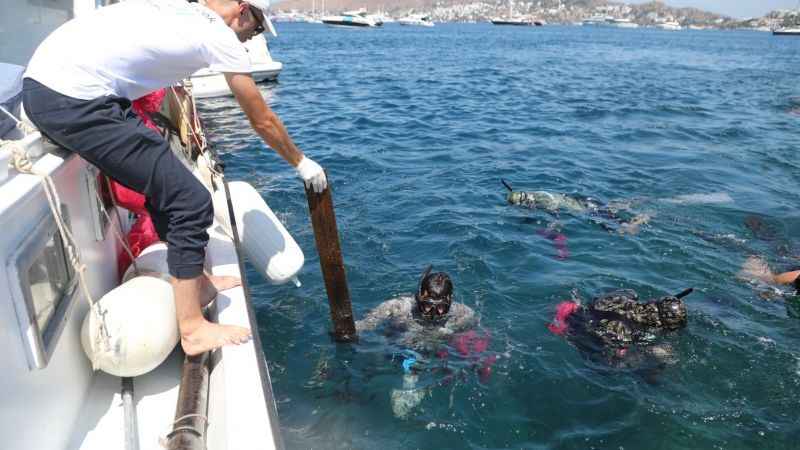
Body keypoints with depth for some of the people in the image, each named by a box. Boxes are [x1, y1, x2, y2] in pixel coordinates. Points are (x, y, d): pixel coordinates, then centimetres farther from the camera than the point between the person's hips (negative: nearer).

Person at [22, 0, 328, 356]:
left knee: (167, 182, 18)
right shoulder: (220, 36, -2)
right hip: (74, 101, -10)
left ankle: (196, 283, 28)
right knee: (191, 202, -7)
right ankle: (193, 330, 2)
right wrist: (302, 163, 19)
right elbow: (263, 121, 5)